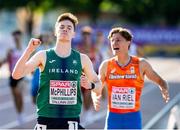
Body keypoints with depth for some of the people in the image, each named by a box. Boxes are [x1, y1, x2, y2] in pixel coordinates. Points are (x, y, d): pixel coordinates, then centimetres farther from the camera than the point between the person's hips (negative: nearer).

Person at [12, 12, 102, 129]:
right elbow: (16, 75, -7)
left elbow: (98, 86, 14)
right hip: (46, 118, -1)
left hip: (72, 119, 1)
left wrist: (90, 85, -9)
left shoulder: (82, 59, 7)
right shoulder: (43, 56, 2)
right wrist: (29, 50, -17)